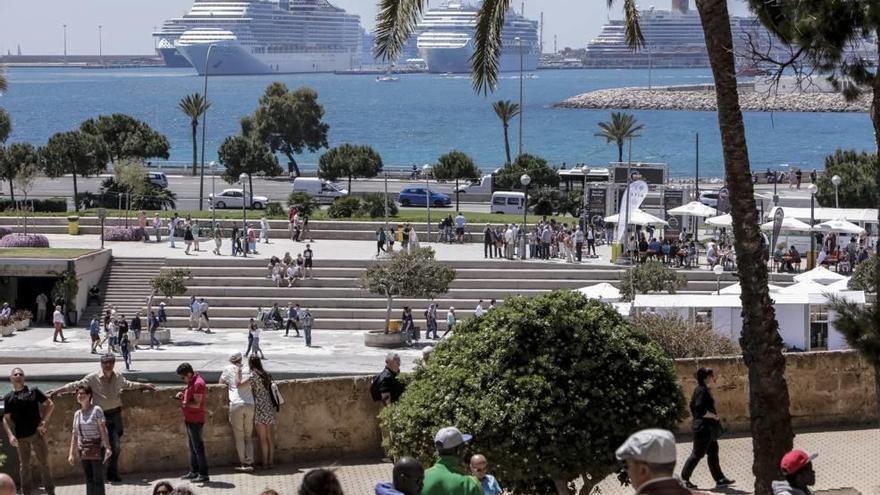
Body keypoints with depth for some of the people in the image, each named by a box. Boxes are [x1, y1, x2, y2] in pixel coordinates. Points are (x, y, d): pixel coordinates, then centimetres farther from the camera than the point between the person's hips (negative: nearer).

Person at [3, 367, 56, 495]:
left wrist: (43, 422, -7)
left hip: (37, 433, -1)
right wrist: (10, 435, -7)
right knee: (24, 465, 7)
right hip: (21, 437, 1)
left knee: (43, 463, 2)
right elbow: (6, 419, 7)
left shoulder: (33, 391, 3)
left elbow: (50, 404, 3)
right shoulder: (8, 397, 7)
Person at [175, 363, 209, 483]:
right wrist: (183, 395, 7)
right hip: (189, 419, 10)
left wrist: (184, 403, -15)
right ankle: (194, 472, 23)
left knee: (198, 448, -7)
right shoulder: (191, 382, 11)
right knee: (192, 447, 15)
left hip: (195, 421, -10)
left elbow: (196, 404, -25)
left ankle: (203, 475, -3)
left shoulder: (198, 383, -20)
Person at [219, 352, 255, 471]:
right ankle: (250, 462, 3)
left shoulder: (229, 369, 7)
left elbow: (221, 382, 17)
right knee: (249, 436, 10)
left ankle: (243, 462, 0)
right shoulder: (248, 370, 14)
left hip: (236, 404, -3)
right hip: (250, 405, 3)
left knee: (239, 436, 3)